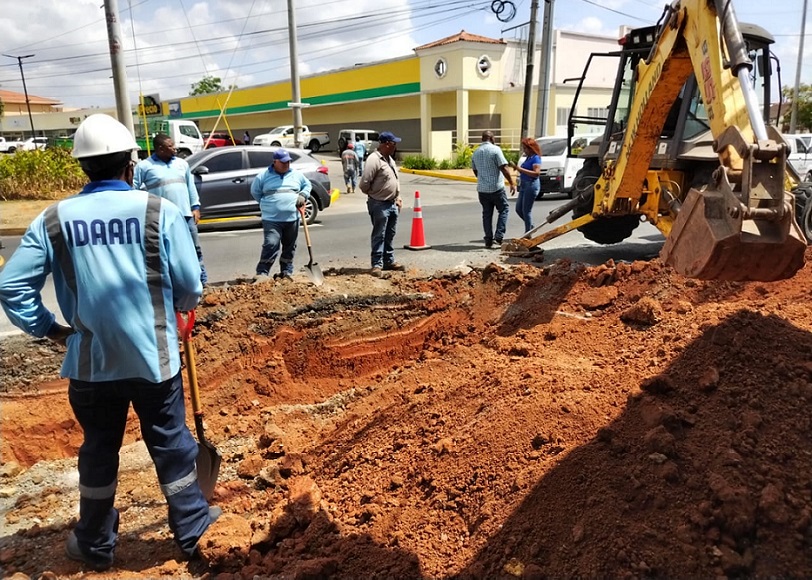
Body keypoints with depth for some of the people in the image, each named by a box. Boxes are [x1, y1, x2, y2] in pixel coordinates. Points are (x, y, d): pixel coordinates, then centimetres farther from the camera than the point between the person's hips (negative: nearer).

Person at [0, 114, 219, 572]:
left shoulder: (54, 220, -3)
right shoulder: (160, 211, -11)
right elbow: (191, 287, -9)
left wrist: (48, 328, 9)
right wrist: (176, 308, 13)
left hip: (91, 362, 2)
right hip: (154, 357, -2)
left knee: (99, 451, 19)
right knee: (171, 445, 15)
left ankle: (96, 545, 36)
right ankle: (192, 528, 31)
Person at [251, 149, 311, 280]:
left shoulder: (296, 174, 10)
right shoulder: (264, 176, 2)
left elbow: (307, 185, 22)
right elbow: (255, 192, 12)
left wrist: (303, 196, 3)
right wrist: (266, 203, 4)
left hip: (292, 218, 4)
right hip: (271, 219, -3)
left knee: (290, 247, 11)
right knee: (271, 245, -14)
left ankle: (286, 272, 24)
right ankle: (262, 272, -6)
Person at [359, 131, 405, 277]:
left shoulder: (390, 159, 14)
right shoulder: (374, 159, -17)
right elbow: (364, 184, -20)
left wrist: (398, 197, 15)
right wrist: (373, 194, -3)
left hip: (393, 204, 9)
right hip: (380, 205, -9)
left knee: (390, 235, 15)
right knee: (379, 236, -3)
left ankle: (389, 261, 25)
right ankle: (377, 265, 3)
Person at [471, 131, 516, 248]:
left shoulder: (476, 152, 10)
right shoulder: (495, 149, -9)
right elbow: (504, 168, -14)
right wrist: (512, 183, -9)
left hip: (482, 189, 5)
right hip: (496, 187, -5)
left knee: (487, 214, 11)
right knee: (503, 210, 9)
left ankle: (488, 240, 10)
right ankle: (499, 235, -3)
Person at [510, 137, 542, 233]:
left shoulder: (536, 158, -12)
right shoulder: (528, 158, 14)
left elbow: (536, 173, -24)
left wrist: (520, 169, -25)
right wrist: (517, 167, 8)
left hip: (531, 185, -10)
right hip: (524, 185, 10)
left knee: (526, 210, -5)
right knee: (518, 209, 13)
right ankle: (530, 226, 28)